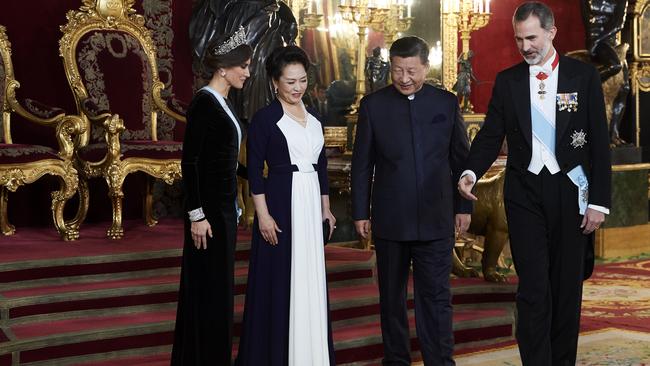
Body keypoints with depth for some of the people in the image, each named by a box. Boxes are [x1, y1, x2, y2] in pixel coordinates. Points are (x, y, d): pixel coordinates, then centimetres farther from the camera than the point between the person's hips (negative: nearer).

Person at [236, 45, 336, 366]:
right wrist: (263, 214, -16)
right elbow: (254, 170, -10)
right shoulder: (265, 118, -7)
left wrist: (325, 207, 14)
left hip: (311, 206, 6)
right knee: (279, 280, -1)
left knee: (310, 279, 10)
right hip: (281, 205, -6)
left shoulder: (313, 119, 12)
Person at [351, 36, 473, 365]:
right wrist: (360, 212, 1)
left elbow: (461, 159, 8)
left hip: (435, 218, 0)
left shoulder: (447, 103, 3)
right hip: (389, 220, 1)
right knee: (391, 296, 11)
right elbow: (362, 164, 3)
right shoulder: (373, 105, 1)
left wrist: (463, 206, 6)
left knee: (436, 296, -1)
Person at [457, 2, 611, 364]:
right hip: (525, 193, 1)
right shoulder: (507, 81, 6)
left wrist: (598, 202, -5)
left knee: (568, 285, 7)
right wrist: (471, 172, -16)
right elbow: (491, 136, 5)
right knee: (533, 287, -4)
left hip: (570, 192, 0)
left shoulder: (584, 75, 0)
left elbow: (599, 142, -1)